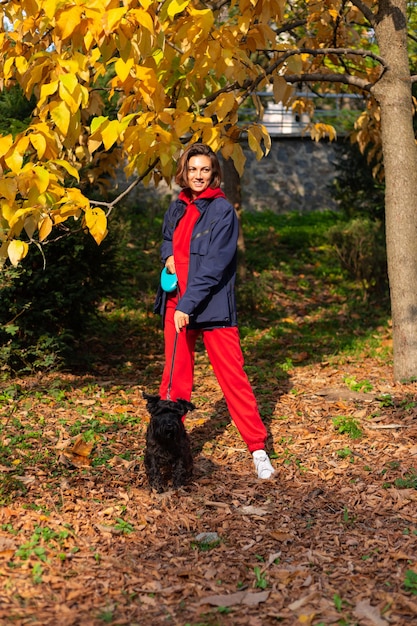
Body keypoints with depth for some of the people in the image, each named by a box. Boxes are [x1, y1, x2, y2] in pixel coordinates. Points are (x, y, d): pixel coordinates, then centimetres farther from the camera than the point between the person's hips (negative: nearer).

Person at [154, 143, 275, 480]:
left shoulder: (223, 211, -9)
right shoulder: (177, 208, 10)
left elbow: (215, 265, -16)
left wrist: (187, 305, -21)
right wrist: (168, 255, 5)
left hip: (213, 306, -5)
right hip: (177, 303, 5)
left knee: (232, 376, -2)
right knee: (175, 375, 9)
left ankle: (258, 448, 4)